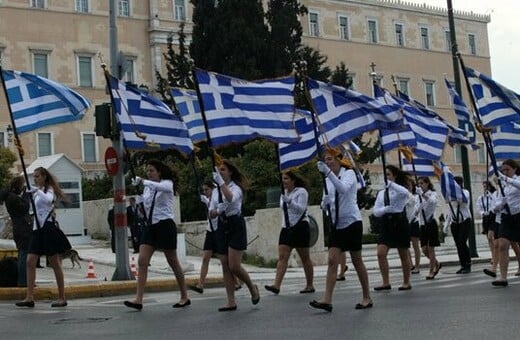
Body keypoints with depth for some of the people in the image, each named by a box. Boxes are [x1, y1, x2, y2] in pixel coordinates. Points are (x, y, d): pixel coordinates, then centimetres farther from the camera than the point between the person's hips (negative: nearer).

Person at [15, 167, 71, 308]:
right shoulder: (37, 193, 20)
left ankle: (62, 298, 3)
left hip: (48, 228, -8)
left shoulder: (49, 189, -4)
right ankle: (29, 297, -5)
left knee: (55, 263, -3)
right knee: (30, 261, -4)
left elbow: (48, 200, -26)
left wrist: (37, 190, -25)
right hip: (37, 229, 8)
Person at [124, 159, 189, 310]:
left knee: (173, 262, 3)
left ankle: (184, 297, 17)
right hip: (150, 226, 6)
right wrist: (139, 196, -4)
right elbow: (146, 207, 13)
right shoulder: (148, 188, 13)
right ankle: (138, 299, -13)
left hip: (165, 225, -6)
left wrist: (143, 181, -39)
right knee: (142, 261, -9)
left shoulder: (168, 183, -6)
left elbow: (161, 187, -31)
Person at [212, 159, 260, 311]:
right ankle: (231, 302, 5)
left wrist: (221, 182, -33)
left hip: (235, 226, -6)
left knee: (234, 266, -12)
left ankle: (252, 288, 15)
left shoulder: (236, 188, -6)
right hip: (222, 227, 6)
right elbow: (212, 213, 11)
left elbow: (231, 199, -31)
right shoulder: (217, 190, 13)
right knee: (225, 266, 2)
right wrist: (217, 211, -10)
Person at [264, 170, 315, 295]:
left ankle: (310, 286, 11)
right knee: (282, 256, -8)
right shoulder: (283, 193, 15)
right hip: (286, 228, 6)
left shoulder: (301, 191, -7)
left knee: (305, 258, 2)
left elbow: (301, 209, -18)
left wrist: (289, 201, -32)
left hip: (300, 227, -6)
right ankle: (276, 285, -18)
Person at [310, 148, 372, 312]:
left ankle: (367, 298, 14)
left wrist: (328, 172, -37)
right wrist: (325, 203, -13)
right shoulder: (328, 180, 10)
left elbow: (343, 188, -28)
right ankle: (327, 299, -14)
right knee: (332, 260, -7)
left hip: (352, 222, -5)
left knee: (357, 261, 2)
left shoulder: (349, 173, -6)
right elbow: (324, 205, 11)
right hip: (336, 224, 5)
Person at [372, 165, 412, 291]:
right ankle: (386, 282, -2)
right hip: (387, 224, 5)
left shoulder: (399, 189, -3)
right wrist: (386, 209, -15)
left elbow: (406, 193, -29)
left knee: (404, 255, 5)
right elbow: (376, 211, 5)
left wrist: (390, 183, -25)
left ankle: (406, 283, 17)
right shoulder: (381, 193, 11)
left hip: (400, 222, -4)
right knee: (381, 253, -8)